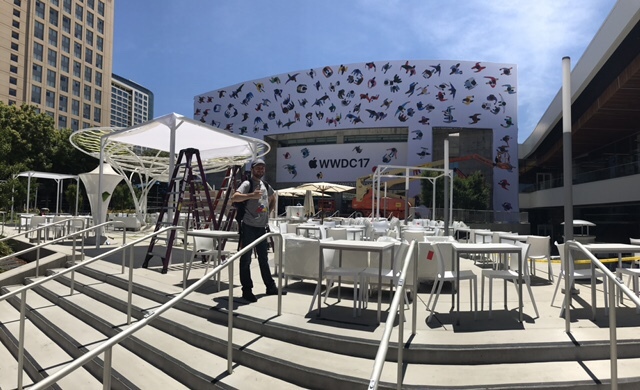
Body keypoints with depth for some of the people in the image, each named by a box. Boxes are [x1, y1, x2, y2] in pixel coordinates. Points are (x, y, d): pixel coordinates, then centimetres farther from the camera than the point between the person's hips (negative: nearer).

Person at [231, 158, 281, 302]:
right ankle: (247, 290, 10)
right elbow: (234, 197, -23)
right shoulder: (247, 184, -7)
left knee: (264, 258, 15)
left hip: (262, 227, 7)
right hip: (249, 227, -7)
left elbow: (273, 198, 34)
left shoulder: (266, 186, 14)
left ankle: (270, 287, 25)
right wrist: (251, 195, -34)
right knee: (246, 260, 2)